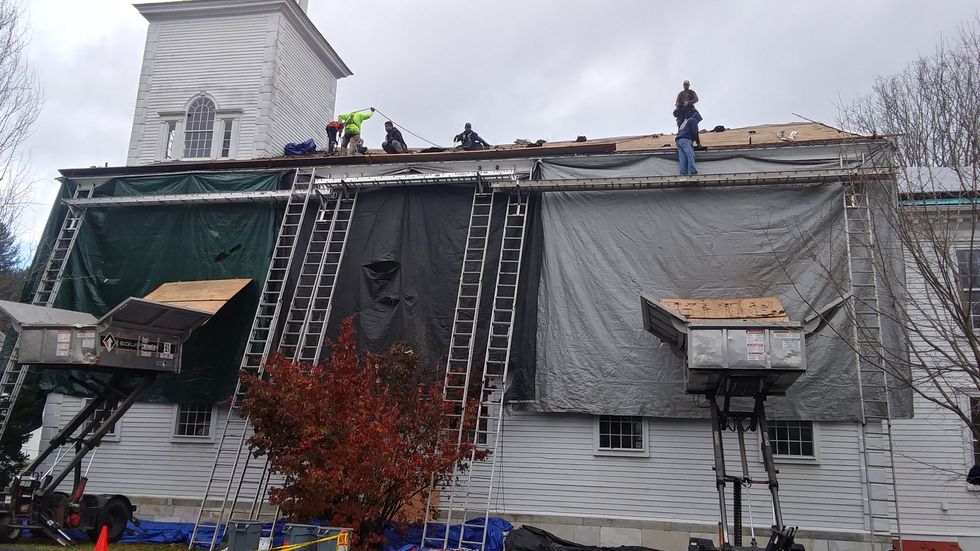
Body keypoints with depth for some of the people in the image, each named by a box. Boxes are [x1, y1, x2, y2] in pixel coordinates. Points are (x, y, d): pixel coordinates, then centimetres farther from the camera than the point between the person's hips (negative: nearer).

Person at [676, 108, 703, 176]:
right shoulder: (693, 120, 8)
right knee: (690, 156, -18)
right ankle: (693, 172, -30)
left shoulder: (685, 121, 34)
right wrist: (698, 143, 9)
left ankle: (683, 173, -16)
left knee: (682, 158, -4)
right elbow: (694, 133, -3)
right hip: (685, 140, -8)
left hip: (678, 140, 8)